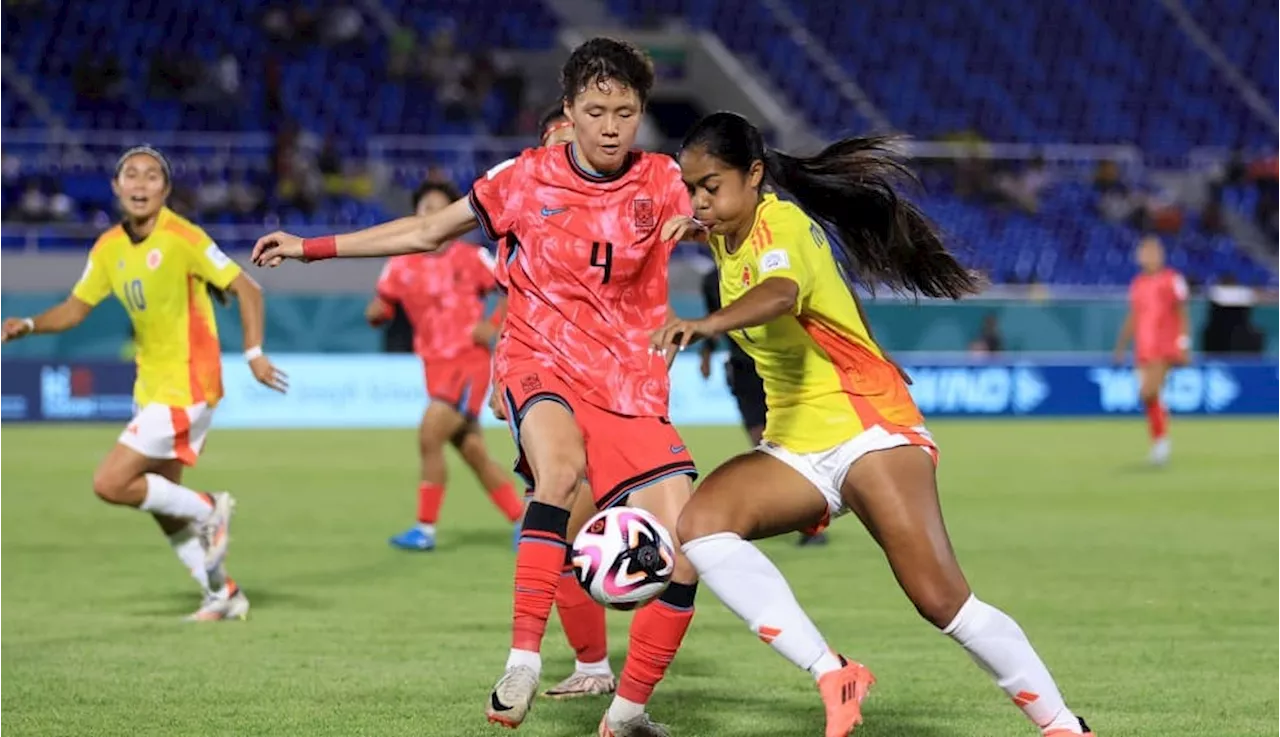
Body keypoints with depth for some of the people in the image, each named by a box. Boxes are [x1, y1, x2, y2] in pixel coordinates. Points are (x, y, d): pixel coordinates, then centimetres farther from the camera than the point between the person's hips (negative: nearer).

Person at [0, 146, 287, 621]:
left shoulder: (181, 238, -17)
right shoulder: (109, 248, 3)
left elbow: (245, 288, -13)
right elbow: (76, 308, 10)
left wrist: (253, 353, -22)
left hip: (186, 387, -7)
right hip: (151, 387, 8)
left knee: (110, 484, -13)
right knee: (161, 504, 14)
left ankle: (207, 510, 5)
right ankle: (223, 595, 27)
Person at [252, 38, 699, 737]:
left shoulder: (662, 183, 2)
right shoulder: (526, 178, 1)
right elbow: (427, 232, 12)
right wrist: (311, 247, 12)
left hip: (630, 386, 2)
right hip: (538, 364, -2)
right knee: (561, 470, -36)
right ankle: (522, 664, -37)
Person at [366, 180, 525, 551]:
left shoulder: (471, 258, -3)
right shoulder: (401, 266, 6)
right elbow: (378, 312, 10)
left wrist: (494, 326, -10)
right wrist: (377, 311, -14)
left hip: (469, 363, -5)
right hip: (436, 366, 5)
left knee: (430, 436, -17)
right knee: (474, 453, 6)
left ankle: (425, 529, -8)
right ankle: (523, 520, 18)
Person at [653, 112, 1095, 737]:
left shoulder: (781, 223, -18)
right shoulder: (731, 231, 8)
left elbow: (780, 293, -44)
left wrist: (707, 324, -63)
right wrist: (697, 227, 15)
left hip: (868, 426, -8)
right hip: (794, 446, 8)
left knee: (942, 601, -19)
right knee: (701, 524, -22)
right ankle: (832, 677, -24)